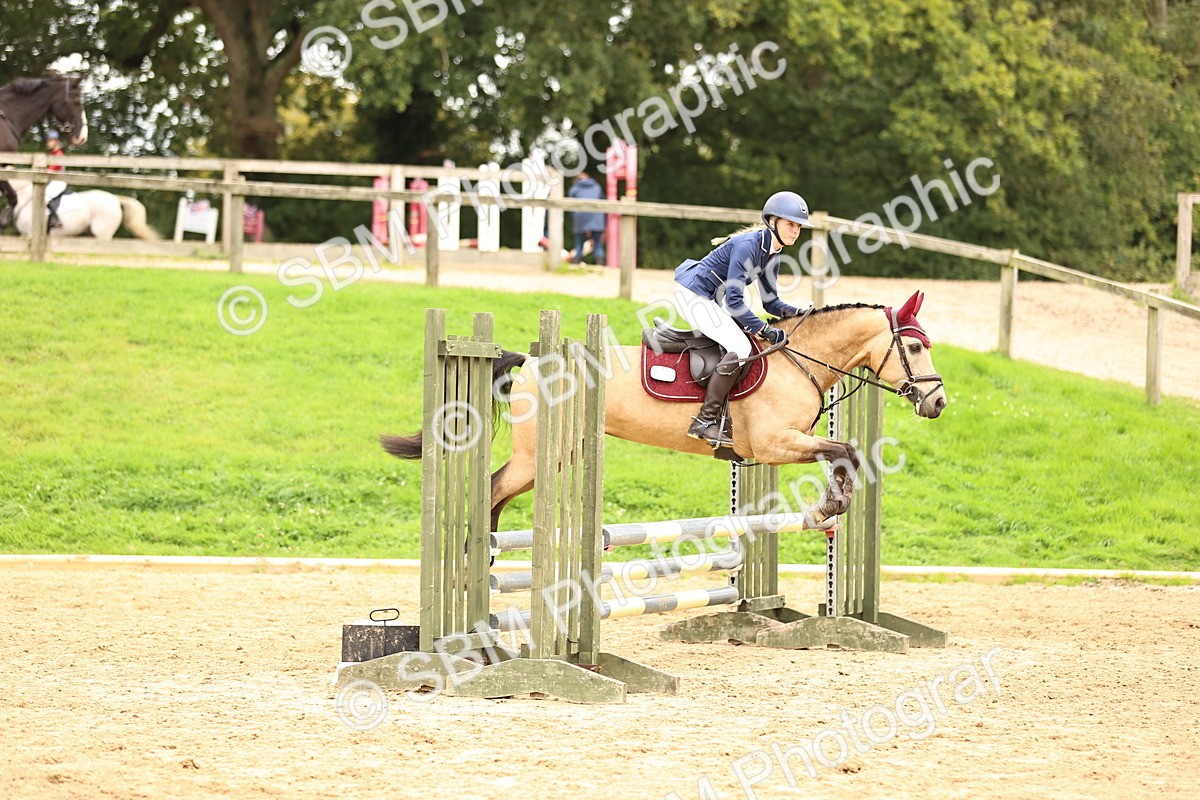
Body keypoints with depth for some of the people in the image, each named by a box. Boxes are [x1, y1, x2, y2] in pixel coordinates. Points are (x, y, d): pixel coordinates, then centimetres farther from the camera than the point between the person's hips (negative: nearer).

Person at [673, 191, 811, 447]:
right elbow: (734, 302, -26)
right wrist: (766, 331, -27)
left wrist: (798, 313, -5)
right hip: (692, 294, -11)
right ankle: (705, 421, -22)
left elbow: (770, 302, 13)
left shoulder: (772, 254, 6)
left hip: (711, 300, 11)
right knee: (740, 347, -23)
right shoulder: (748, 245, -23)